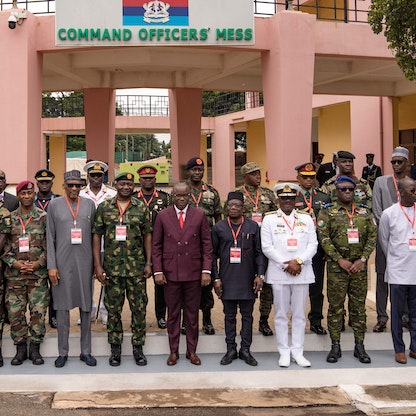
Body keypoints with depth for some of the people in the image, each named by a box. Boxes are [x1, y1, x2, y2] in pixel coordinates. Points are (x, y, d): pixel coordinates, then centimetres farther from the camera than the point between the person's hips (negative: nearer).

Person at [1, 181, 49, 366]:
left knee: (38, 312, 2)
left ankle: (34, 348, 15)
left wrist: (38, 263, -12)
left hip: (38, 274, -1)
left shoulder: (44, 217, 2)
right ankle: (20, 348, 17)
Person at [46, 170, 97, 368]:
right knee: (62, 307, 5)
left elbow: (95, 236, 8)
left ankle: (86, 351, 17)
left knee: (86, 307, 6)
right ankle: (63, 352, 16)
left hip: (84, 262, 1)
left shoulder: (89, 204, 7)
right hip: (62, 263, -1)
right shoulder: (54, 205, 4)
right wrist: (51, 266, -4)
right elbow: (50, 238, 2)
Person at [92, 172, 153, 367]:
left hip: (137, 268, 0)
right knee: (113, 309, 7)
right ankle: (115, 349, 20)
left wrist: (149, 263, 0)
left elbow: (148, 235, 6)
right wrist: (97, 265, -3)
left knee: (139, 308, 4)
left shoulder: (141, 208, 3)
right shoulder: (104, 208, 2)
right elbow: (97, 236, 2)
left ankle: (138, 347, 18)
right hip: (112, 268, 0)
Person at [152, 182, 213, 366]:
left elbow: (207, 245, 3)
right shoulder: (163, 216, 2)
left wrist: (206, 270, -4)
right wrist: (157, 271, -3)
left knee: (192, 314, 8)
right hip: (171, 273, 0)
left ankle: (192, 351, 20)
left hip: (193, 273, 0)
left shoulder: (199, 215, 2)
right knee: (173, 314, 8)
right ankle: (173, 351, 19)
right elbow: (156, 246, 4)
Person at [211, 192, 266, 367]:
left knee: (247, 315, 8)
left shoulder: (253, 227, 3)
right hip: (227, 280, 0)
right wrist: (216, 278, -1)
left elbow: (259, 253, 3)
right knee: (229, 316, 9)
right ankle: (231, 349, 19)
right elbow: (213, 255, 4)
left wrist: (260, 275, -6)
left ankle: (245, 349, 18)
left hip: (248, 280, 0)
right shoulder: (218, 228, 3)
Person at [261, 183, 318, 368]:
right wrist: (285, 264, -10)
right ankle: (284, 352, 13)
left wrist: (298, 261, -11)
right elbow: (266, 247, -3)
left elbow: (313, 245, 4)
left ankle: (298, 352, 15)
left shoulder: (306, 219, 10)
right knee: (281, 314, 3)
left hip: (302, 273, 2)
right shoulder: (269, 219, 3)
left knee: (299, 314, 7)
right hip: (278, 273, -2)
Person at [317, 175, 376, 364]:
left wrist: (363, 259, -7)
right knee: (335, 306, 3)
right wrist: (340, 260, -13)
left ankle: (359, 346, 17)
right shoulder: (327, 211, 0)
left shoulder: (365, 211, 9)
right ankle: (335, 346, 12)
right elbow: (324, 238, -7)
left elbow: (372, 236, 5)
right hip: (336, 267, -2)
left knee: (359, 306, 8)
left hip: (359, 267, 3)